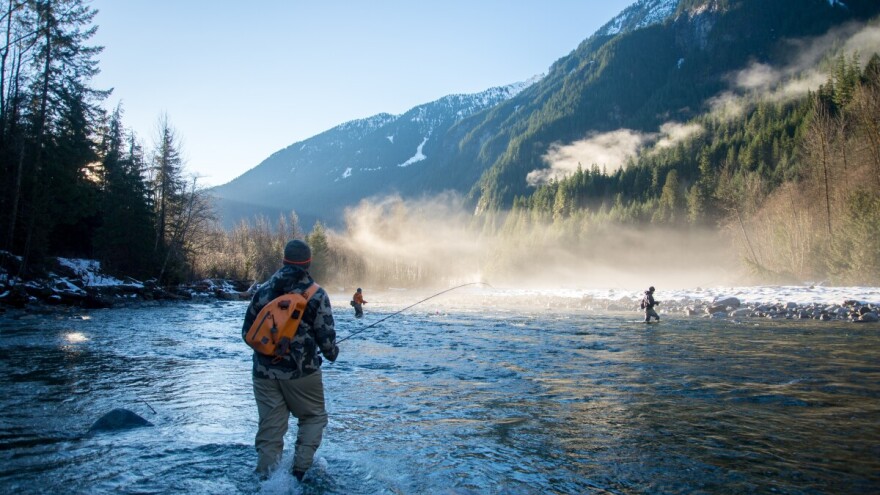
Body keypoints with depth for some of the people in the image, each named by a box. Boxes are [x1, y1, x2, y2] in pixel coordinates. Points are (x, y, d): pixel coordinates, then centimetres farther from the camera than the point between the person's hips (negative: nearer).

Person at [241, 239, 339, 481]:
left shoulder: (263, 291, 3)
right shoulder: (317, 295, -8)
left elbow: (247, 332, 8)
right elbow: (326, 338, -9)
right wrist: (332, 352, 13)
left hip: (265, 371, 3)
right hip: (301, 371, -3)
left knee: (270, 427, 12)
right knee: (313, 417, 16)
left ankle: (266, 478, 12)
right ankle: (301, 469, 6)